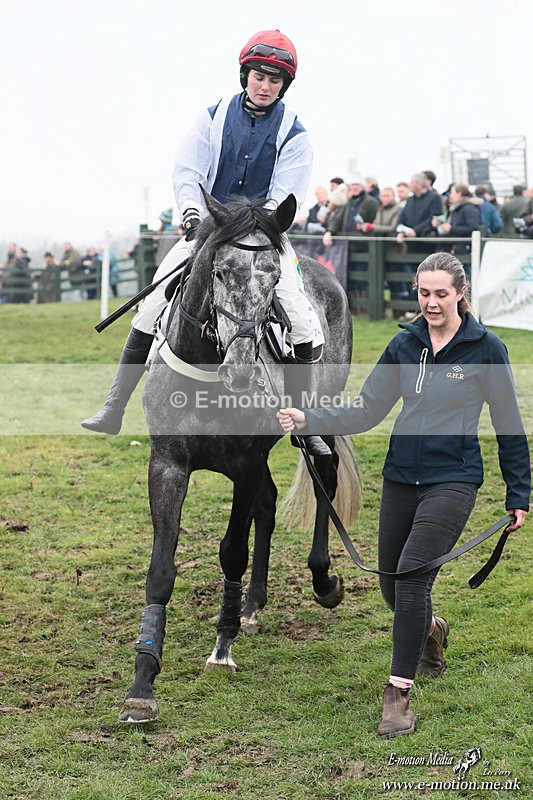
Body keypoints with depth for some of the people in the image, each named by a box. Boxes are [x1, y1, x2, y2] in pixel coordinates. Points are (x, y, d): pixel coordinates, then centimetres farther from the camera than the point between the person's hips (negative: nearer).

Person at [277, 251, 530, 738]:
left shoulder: (486, 349, -5)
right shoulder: (405, 345, 6)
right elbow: (367, 411, 7)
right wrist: (310, 421, -6)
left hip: (452, 482, -5)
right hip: (401, 478, 5)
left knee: (411, 577, -18)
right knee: (392, 587, 11)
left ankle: (399, 694, -7)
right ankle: (432, 631, 46)